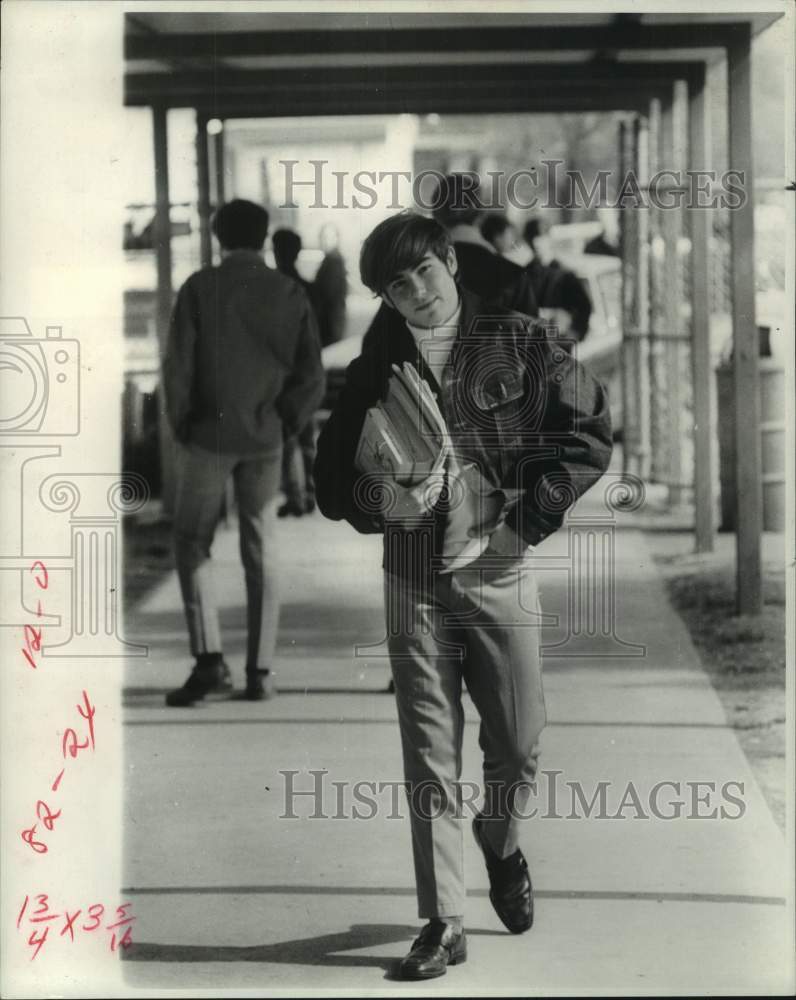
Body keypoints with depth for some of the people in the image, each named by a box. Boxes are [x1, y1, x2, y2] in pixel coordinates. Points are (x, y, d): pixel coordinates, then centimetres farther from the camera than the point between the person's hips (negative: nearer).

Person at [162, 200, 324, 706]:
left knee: (193, 543, 8)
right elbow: (311, 376, -2)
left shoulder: (201, 288, -6)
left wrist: (181, 423, 3)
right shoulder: (289, 293, 1)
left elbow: (178, 364, -9)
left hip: (209, 435, -2)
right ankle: (261, 671, 9)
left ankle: (210, 661, -6)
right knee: (261, 552, 10)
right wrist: (284, 423, 8)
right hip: (265, 440, 2)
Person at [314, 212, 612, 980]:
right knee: (429, 759, 1)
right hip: (414, 582, 1)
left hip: (499, 571, -1)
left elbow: (590, 432, -1)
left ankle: (500, 838, 40)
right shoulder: (375, 369, 4)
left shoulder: (517, 343, -1)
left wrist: (529, 515, -9)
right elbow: (331, 480, 8)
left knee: (518, 747, 6)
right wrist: (376, 498, -14)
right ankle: (443, 923, 7)